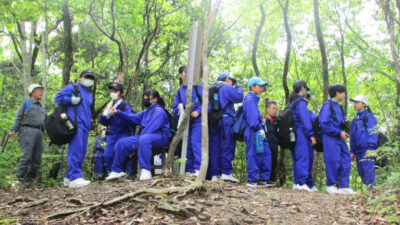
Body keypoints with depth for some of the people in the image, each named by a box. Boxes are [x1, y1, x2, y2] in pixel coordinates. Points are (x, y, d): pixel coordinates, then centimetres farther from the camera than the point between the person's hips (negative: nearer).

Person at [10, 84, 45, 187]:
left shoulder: (41, 108, 29)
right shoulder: (25, 103, 12)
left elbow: (47, 120, 28)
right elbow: (18, 117, 3)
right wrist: (14, 130, -9)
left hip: (39, 133, 6)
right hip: (28, 131, -6)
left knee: (37, 158, 0)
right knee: (27, 156, -15)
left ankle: (29, 178, 6)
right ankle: (20, 178, -10)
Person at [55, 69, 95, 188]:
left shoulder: (89, 95, 28)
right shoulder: (72, 88, 6)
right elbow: (58, 97, -1)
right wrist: (71, 100, -14)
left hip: (85, 126, 8)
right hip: (75, 124, -8)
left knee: (82, 152, 5)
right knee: (76, 150, -16)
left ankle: (69, 177, 13)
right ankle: (74, 178, -19)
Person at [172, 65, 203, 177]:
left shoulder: (198, 88, 4)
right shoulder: (179, 92, 16)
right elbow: (175, 108, 21)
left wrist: (198, 111, -15)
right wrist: (179, 108, -3)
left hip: (198, 120, -5)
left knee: (196, 142, -18)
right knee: (187, 144, 5)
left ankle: (199, 168, -19)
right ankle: (189, 170, 12)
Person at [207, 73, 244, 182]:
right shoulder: (227, 88, 1)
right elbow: (239, 97, -5)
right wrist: (238, 88, 11)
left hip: (213, 122, 8)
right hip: (225, 120, -7)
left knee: (215, 148, 4)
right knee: (227, 146, -8)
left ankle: (214, 174, 3)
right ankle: (226, 172, -14)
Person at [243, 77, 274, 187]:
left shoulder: (253, 99, 23)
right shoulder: (250, 99, -8)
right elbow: (252, 116, -18)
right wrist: (258, 128, -20)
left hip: (258, 132, 11)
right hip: (253, 132, -11)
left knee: (265, 154, 11)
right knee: (253, 155, -7)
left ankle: (264, 179, 16)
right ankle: (252, 180, -2)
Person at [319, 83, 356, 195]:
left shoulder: (338, 107, 18)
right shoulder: (327, 106, -8)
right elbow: (324, 124, -16)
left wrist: (344, 132, 8)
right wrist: (339, 132, -15)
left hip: (340, 139, 9)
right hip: (330, 138, -9)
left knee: (346, 161, 5)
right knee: (333, 162, -6)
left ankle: (344, 187, 10)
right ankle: (330, 186, 6)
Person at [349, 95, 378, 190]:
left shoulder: (369, 116, 0)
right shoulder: (355, 119, 21)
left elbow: (372, 133, -8)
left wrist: (370, 148, -17)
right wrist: (352, 151, 17)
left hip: (367, 149, -7)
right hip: (358, 151, 7)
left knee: (368, 172, -12)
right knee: (361, 172, 7)